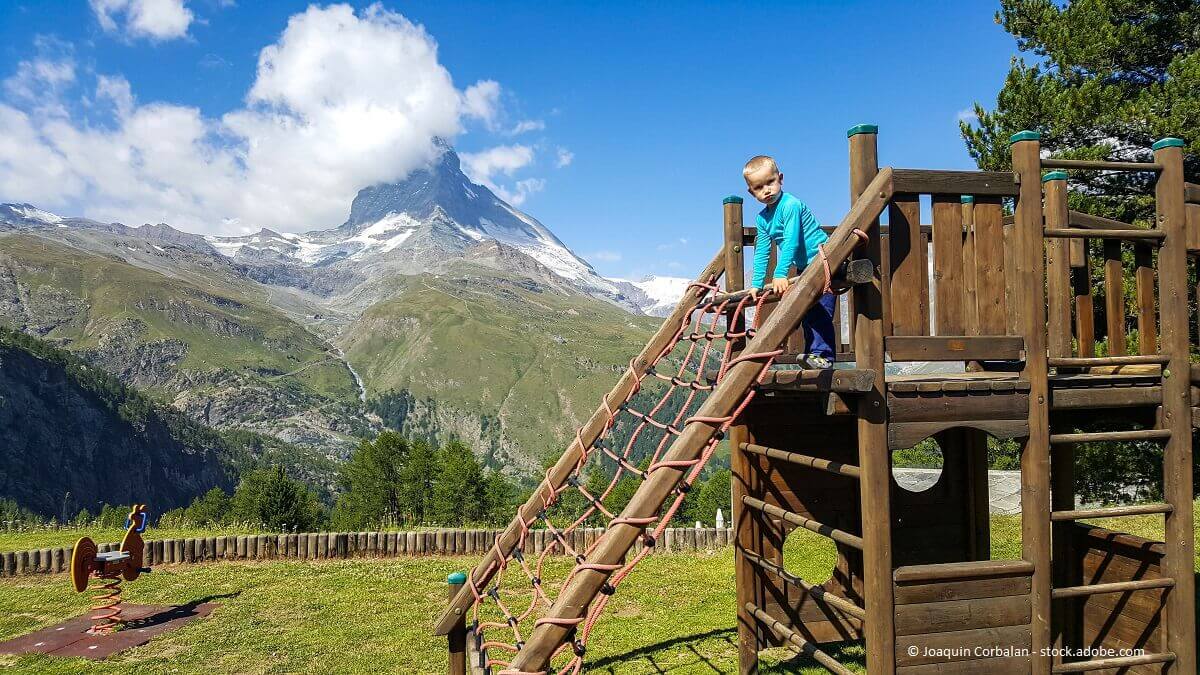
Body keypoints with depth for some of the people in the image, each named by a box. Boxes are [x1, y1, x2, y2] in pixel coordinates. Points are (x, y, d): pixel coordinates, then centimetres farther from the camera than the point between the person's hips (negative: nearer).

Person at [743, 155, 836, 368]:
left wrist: (780, 274, -30)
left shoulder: (790, 205, -19)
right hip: (804, 267, 9)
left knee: (820, 309, -15)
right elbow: (761, 253, 11)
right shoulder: (762, 219, 7)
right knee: (806, 311, 10)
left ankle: (823, 355, -16)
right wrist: (757, 284, 7)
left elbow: (791, 242, -26)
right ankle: (812, 352, 17)